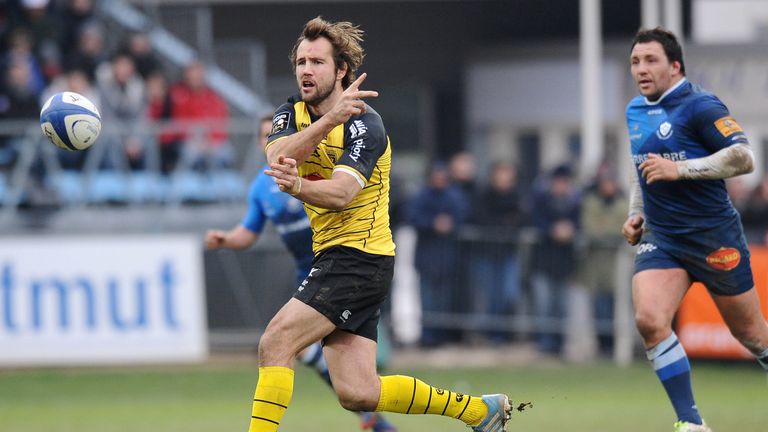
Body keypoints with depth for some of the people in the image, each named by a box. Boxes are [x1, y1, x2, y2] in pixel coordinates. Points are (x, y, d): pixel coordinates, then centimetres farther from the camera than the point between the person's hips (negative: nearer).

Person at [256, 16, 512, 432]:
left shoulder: (363, 124, -12)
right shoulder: (291, 114, 8)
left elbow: (340, 194, -27)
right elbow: (278, 158, -15)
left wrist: (297, 185, -48)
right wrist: (330, 118, -29)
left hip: (359, 257, -7)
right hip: (331, 256, 7)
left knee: (275, 343, -20)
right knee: (359, 394, 2)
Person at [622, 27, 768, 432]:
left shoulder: (700, 106, -13)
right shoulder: (635, 111, 10)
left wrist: (679, 169, -26)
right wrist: (636, 213, 14)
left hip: (714, 238, -5)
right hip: (660, 239, 5)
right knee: (649, 320, -19)